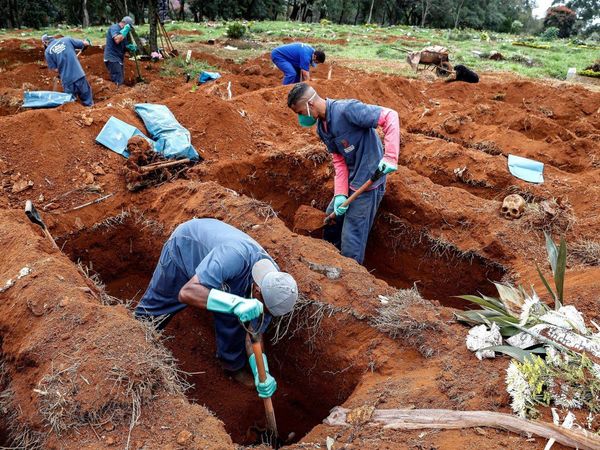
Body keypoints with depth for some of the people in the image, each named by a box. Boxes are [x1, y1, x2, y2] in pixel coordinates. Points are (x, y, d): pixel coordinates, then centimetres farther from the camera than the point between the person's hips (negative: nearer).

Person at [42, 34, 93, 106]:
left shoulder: (47, 51, 4)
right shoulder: (66, 40, 6)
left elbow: (55, 69, 1)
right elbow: (85, 44, 9)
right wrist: (87, 42, 32)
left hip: (67, 79, 0)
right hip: (79, 74, 1)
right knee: (87, 100, 8)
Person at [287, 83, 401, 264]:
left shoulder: (346, 110, -23)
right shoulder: (321, 127, 5)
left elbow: (390, 116, -26)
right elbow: (339, 161, 4)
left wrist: (390, 157, -35)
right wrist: (340, 194, -9)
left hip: (368, 184, -9)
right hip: (350, 183, 9)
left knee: (351, 242, -1)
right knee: (331, 222, 24)